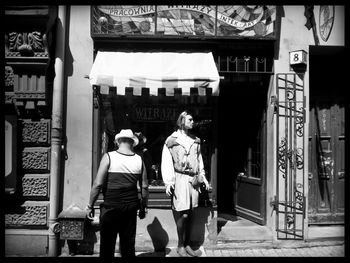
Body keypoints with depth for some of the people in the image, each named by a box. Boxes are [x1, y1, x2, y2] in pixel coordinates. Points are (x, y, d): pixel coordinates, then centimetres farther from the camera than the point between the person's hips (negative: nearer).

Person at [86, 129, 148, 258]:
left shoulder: (108, 157, -7)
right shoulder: (139, 160, 2)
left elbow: (98, 184, -11)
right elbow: (144, 187, 5)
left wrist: (90, 205, -1)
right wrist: (144, 206, 17)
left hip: (111, 206, -3)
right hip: (131, 207, 3)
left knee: (107, 243, 8)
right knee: (128, 243, 15)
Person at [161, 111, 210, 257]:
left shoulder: (195, 141, 15)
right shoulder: (171, 140, -2)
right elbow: (166, 162, -6)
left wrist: (203, 176, 13)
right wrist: (168, 182, -13)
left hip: (194, 180, 5)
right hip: (180, 179, -5)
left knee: (189, 213, 10)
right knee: (182, 214, -5)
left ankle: (187, 245, 21)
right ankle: (180, 246, 11)